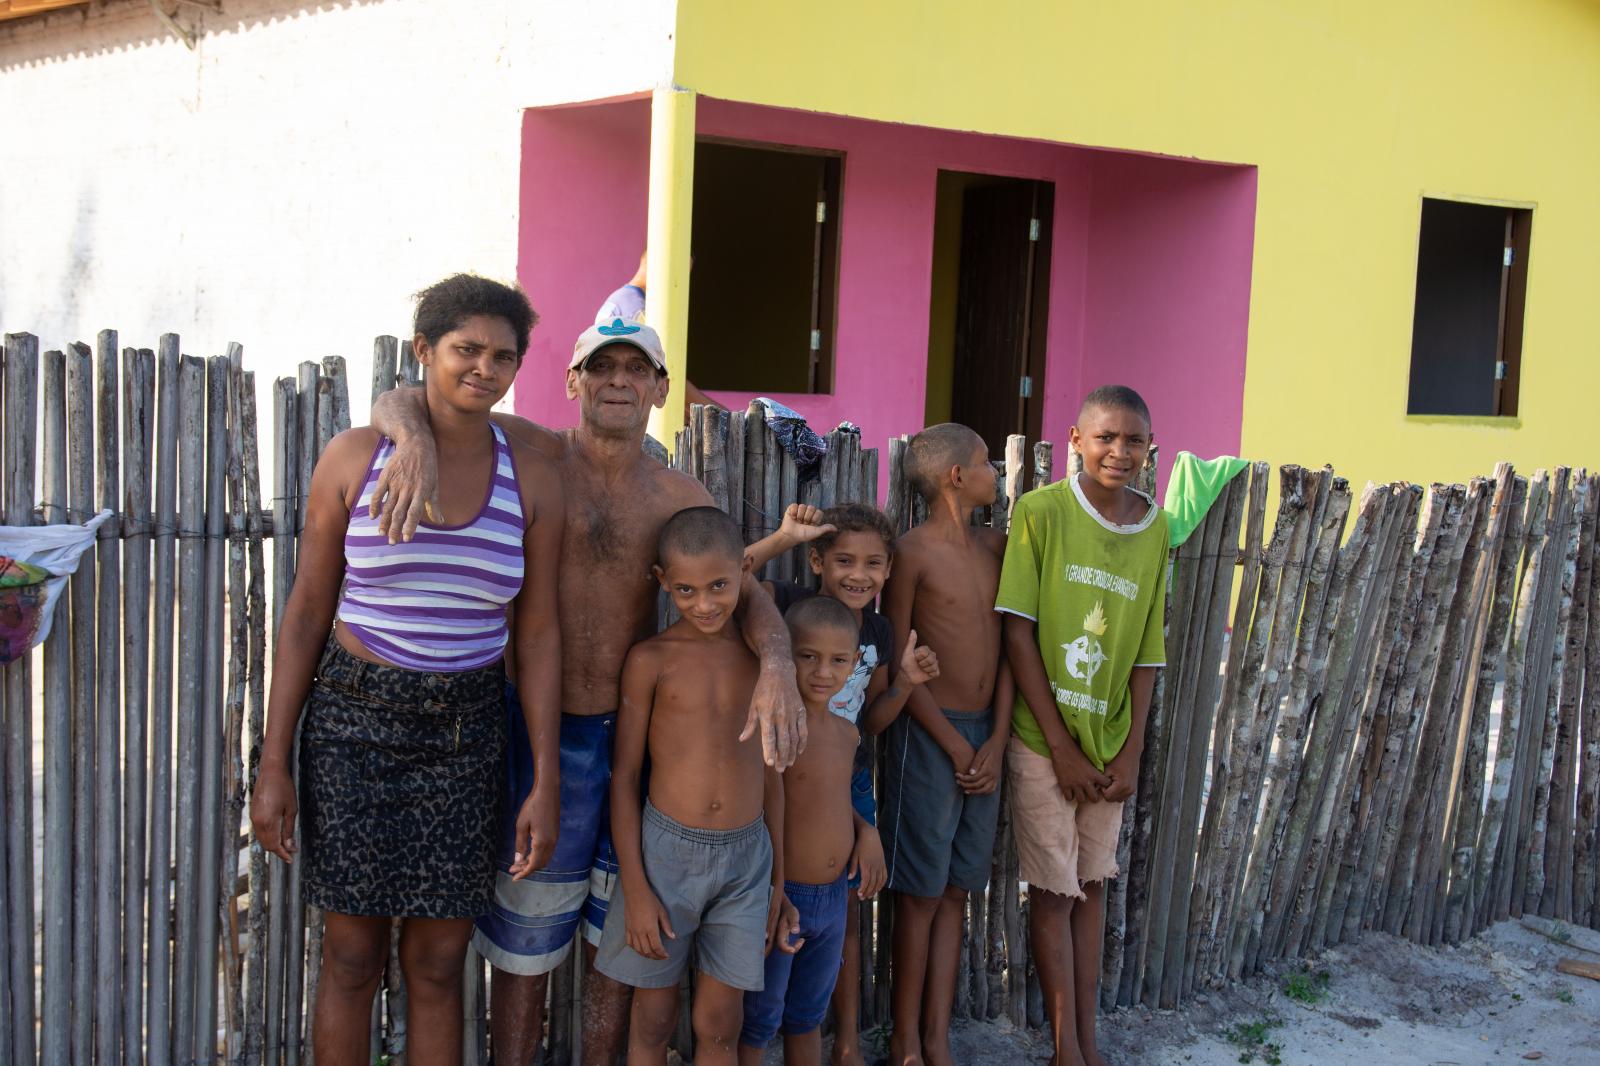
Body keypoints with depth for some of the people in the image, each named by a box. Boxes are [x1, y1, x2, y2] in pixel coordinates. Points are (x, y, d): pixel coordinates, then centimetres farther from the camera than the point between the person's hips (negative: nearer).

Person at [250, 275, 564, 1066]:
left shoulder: (531, 479, 0)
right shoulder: (354, 457, -4)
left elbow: (538, 635, 2)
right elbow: (307, 610, 0)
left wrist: (546, 784, -2)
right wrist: (274, 763, -3)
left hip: (463, 734, 1)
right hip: (352, 723, -1)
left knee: (437, 964, 8)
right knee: (353, 958, 7)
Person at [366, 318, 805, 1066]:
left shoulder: (681, 497, 1)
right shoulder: (536, 455, -8)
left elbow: (745, 592, -7)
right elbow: (398, 400, -14)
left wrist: (777, 666, -29)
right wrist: (416, 439, -39)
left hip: (639, 734, 4)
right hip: (547, 733, -3)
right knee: (525, 940, 10)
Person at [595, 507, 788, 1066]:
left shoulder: (760, 657, 3)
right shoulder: (651, 659, -5)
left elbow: (771, 773, 11)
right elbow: (624, 776, -3)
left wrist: (777, 879, 13)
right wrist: (635, 889, -7)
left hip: (746, 856, 2)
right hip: (667, 851, -2)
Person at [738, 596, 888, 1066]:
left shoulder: (847, 732, 3)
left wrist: (867, 831, 2)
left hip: (835, 898, 7)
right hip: (779, 896, -7)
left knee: (807, 1018, 22)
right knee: (758, 1024, 9)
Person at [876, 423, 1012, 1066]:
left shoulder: (997, 546, 8)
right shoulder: (913, 553, -9)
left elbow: (1006, 646, 8)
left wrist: (996, 741, -1)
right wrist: (955, 745, -9)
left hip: (987, 734, 6)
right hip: (930, 734, -6)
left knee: (956, 891, 10)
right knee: (922, 893, 1)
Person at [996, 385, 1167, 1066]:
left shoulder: (1155, 529, 1)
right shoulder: (1041, 512, -11)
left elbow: (1146, 648, 5)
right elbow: (1017, 632, -13)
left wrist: (1131, 750, -2)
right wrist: (1060, 746, -13)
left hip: (1109, 743, 4)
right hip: (1043, 740, -4)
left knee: (1093, 884, 14)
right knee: (1054, 892, 3)